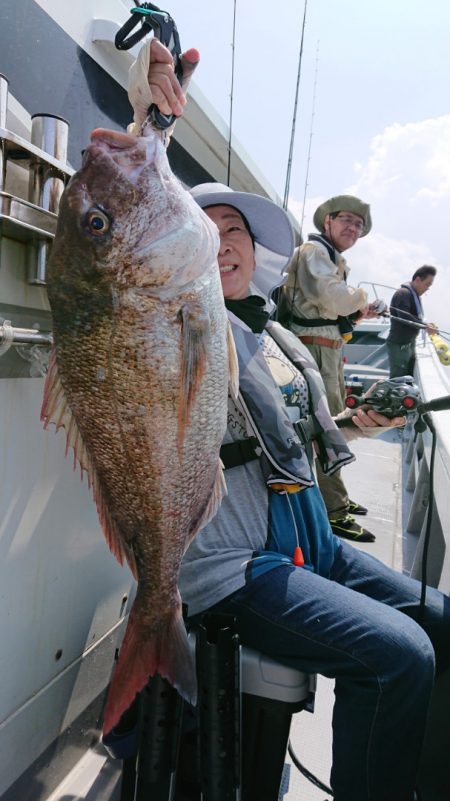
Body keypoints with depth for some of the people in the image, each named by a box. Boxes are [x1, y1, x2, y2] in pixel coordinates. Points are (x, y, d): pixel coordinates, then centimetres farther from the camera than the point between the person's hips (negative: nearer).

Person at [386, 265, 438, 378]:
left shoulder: (415, 294, 16)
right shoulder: (403, 293, -15)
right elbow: (405, 317, -26)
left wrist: (427, 325, 1)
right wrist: (425, 327, -22)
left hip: (410, 344, 10)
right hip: (399, 345, -10)